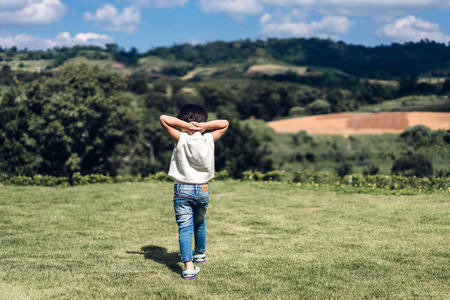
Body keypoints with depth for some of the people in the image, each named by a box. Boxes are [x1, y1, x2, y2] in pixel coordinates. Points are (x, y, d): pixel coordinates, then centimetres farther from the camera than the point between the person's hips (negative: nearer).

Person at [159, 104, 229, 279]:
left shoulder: (180, 138, -10)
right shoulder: (209, 139, -4)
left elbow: (163, 119, -12)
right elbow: (224, 123, 7)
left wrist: (185, 125, -14)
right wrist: (206, 126, -8)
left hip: (182, 190, -3)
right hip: (203, 189, 3)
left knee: (185, 228, -4)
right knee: (200, 223, 25)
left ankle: (189, 265, -17)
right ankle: (200, 253, 45)